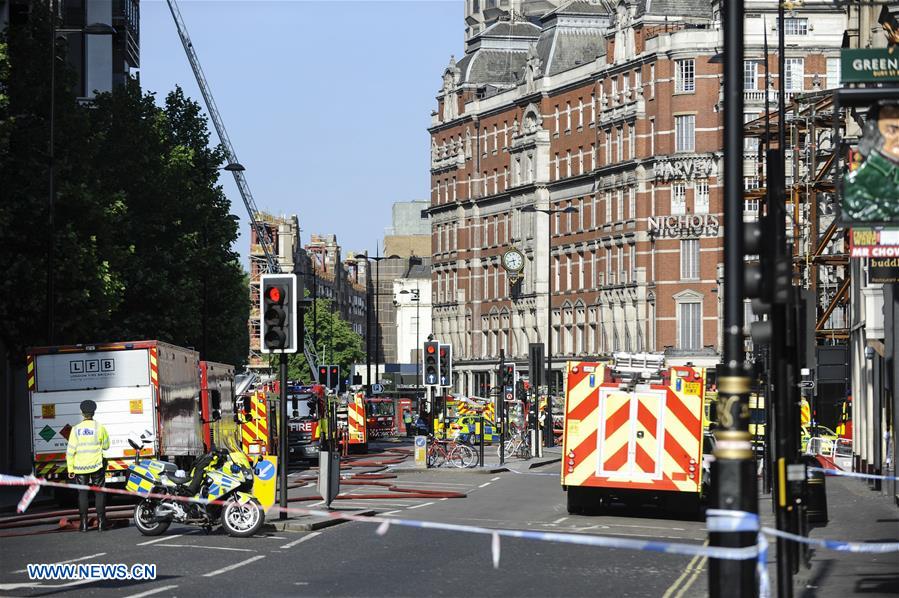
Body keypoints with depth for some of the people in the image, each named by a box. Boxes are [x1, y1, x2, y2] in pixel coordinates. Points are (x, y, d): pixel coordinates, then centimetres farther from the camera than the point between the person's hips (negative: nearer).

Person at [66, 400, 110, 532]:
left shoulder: (76, 429, -3)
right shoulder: (99, 427, -5)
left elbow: (70, 451, -4)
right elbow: (106, 446, 4)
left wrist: (70, 469, 2)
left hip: (80, 467, 1)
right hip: (96, 466, -1)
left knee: (82, 494, 6)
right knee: (100, 493, 6)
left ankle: (84, 523, 4)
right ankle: (101, 522, 2)